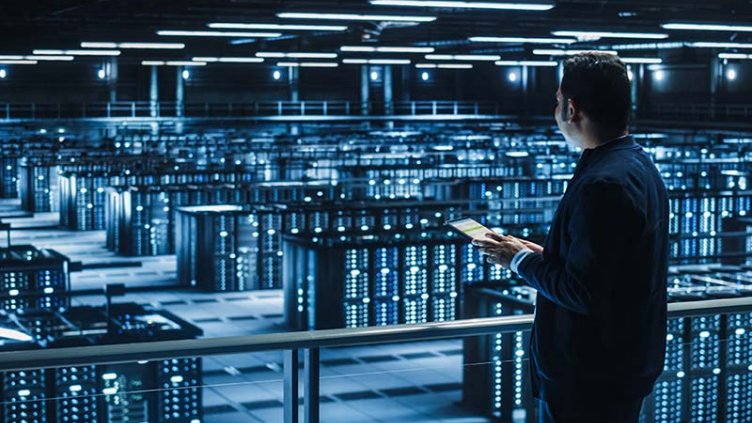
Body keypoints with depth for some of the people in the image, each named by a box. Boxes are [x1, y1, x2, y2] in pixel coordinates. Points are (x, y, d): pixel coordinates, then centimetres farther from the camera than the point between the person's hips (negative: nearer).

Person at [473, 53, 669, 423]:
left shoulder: (603, 183, -24)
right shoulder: (637, 163, 7)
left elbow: (582, 292, -25)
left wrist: (521, 260, -11)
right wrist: (541, 254, 7)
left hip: (590, 377, -10)